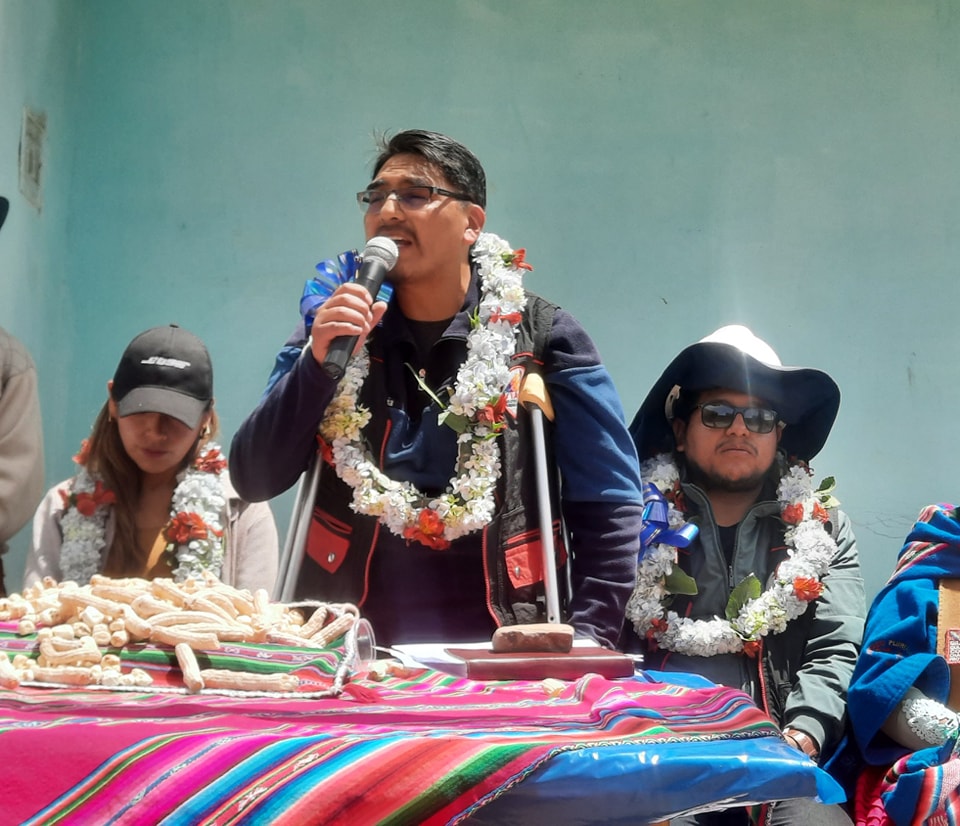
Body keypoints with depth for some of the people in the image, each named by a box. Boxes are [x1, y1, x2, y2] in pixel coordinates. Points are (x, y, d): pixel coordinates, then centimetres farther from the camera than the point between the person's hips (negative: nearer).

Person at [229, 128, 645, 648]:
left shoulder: (542, 338, 4)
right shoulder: (335, 329, 12)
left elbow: (609, 506, 4)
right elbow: (253, 480, 6)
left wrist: (585, 645, -7)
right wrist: (317, 365, -8)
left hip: (493, 647, -1)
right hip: (349, 650, 2)